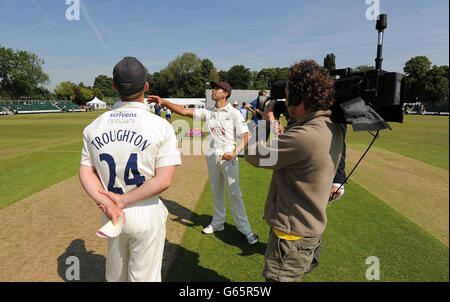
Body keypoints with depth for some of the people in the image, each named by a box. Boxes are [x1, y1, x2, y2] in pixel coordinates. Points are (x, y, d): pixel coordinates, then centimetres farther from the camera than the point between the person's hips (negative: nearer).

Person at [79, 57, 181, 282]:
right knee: (144, 277, 13)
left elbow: (86, 173, -2)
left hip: (110, 216, 5)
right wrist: (123, 201, -14)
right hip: (147, 215, -4)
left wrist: (107, 203, -11)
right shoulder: (160, 126, -15)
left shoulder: (94, 126, -1)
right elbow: (165, 180, -20)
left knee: (115, 276, 26)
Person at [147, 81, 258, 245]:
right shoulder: (208, 112, 9)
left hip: (229, 156, -5)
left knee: (234, 193, -7)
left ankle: (245, 229, 4)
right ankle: (218, 223, 30)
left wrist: (236, 152, -26)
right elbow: (184, 111, 2)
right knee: (216, 191, 15)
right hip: (212, 156, 5)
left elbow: (245, 136, -9)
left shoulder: (234, 113, -4)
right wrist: (163, 102, -11)